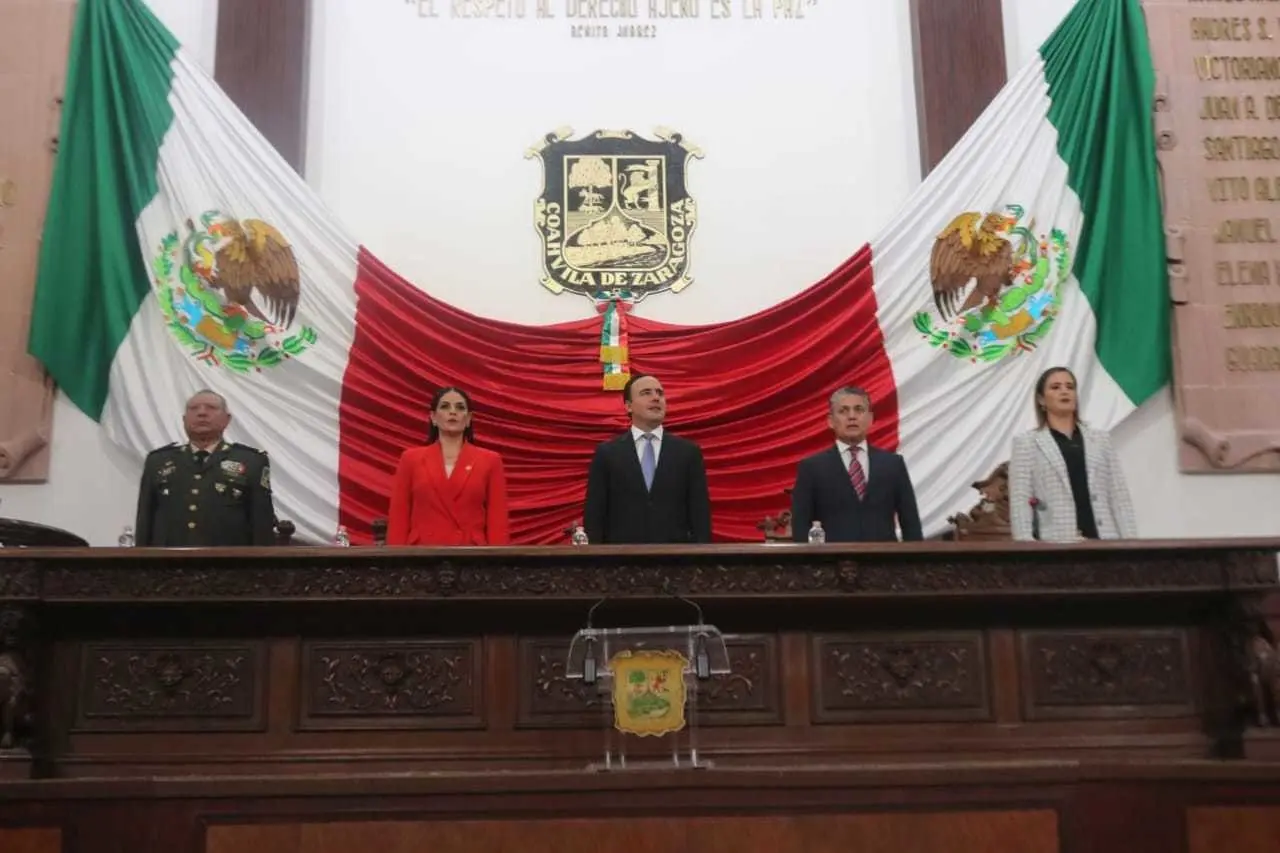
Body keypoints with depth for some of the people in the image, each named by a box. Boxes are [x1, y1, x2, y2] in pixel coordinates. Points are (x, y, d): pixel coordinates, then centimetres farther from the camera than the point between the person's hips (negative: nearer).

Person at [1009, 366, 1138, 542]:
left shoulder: (1100, 440, 18)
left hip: (1104, 539, 3)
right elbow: (1020, 502, 0)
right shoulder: (1026, 443, 7)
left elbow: (1119, 497, 13)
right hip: (1055, 543, -3)